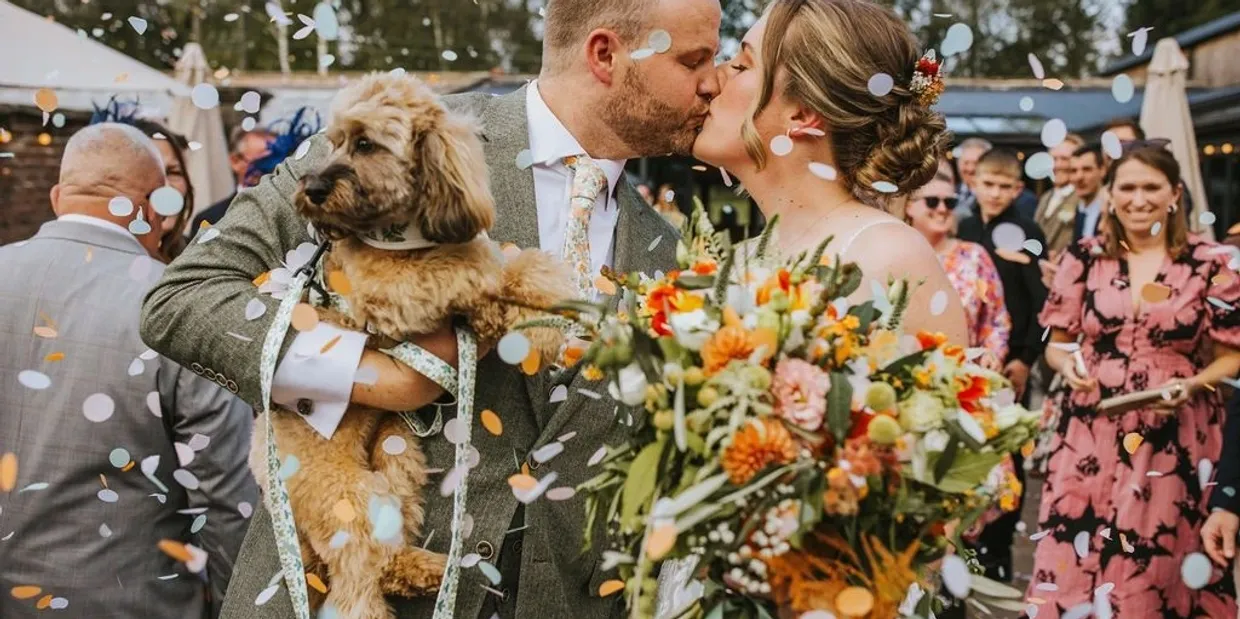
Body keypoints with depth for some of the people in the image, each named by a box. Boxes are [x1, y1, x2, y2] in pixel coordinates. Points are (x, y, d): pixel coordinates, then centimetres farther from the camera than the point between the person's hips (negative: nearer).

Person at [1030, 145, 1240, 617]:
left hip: (1176, 441, -1)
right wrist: (1068, 364, -12)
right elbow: (1056, 345, 10)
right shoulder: (1083, 258, 4)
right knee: (1076, 566, 0)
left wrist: (1192, 385, -15)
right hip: (1091, 436, 1)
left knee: (1157, 569, 4)